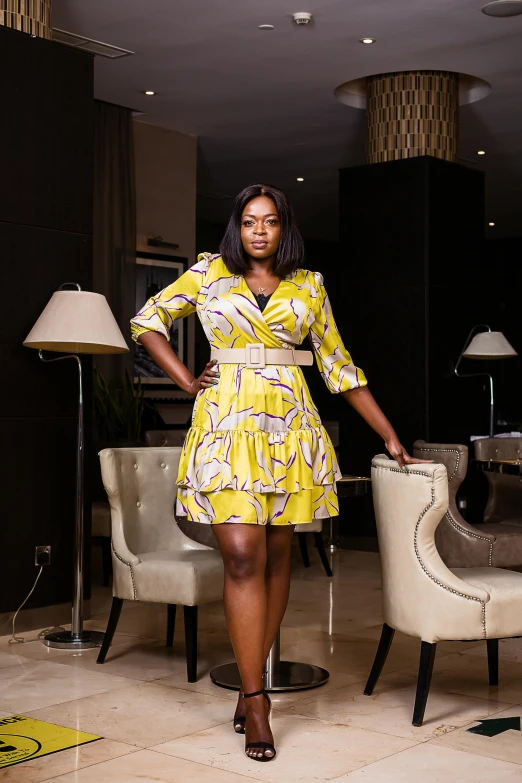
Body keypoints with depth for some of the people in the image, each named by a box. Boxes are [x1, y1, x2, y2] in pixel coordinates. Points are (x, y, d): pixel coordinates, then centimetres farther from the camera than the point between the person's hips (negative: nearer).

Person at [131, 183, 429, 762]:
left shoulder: (308, 286, 12)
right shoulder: (209, 273, 9)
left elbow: (338, 365, 14)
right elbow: (148, 320, 16)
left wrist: (389, 436, 11)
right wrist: (185, 379, 4)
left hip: (289, 426, 2)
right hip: (228, 422, -2)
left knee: (276, 555, 4)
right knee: (243, 556, -10)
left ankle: (252, 686, 17)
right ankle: (255, 701, -5)